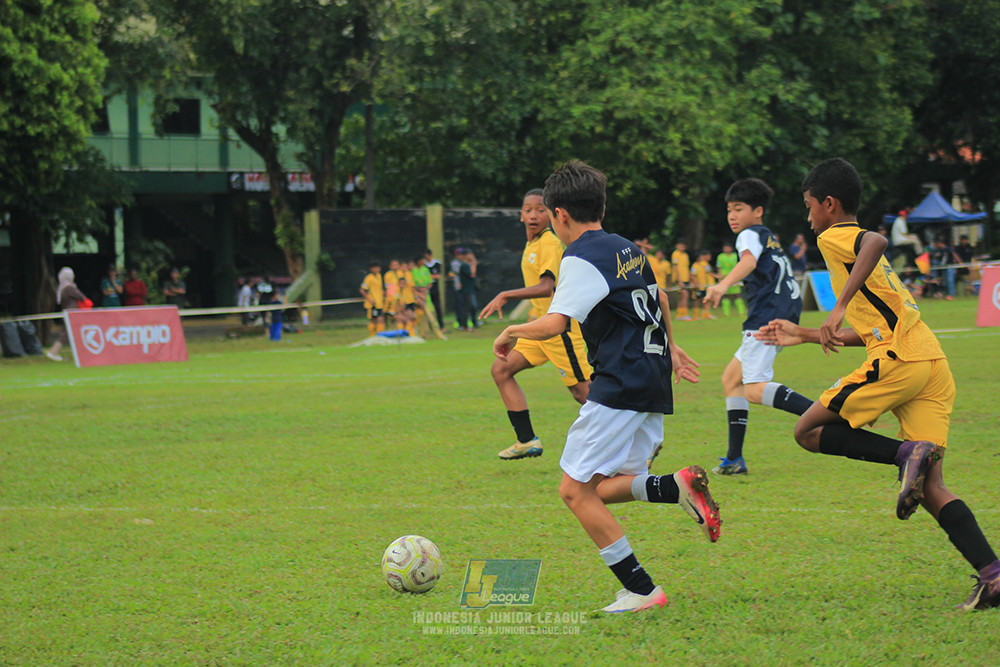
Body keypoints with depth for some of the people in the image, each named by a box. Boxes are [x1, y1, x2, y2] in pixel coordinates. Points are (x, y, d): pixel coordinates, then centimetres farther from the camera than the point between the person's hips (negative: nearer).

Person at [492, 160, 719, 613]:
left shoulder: (582, 259, -10)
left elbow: (554, 324, -21)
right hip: (654, 383, 9)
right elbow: (658, 300, 33)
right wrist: (668, 346, 46)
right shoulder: (626, 249, 17)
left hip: (620, 385, -9)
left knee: (576, 490, -5)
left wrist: (511, 333, -4)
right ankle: (678, 486, -11)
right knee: (604, 489, 13)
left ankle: (640, 590, -8)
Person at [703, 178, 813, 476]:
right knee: (731, 378, 16)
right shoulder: (770, 238, 26)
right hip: (785, 314, 10)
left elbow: (749, 261, -25)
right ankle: (734, 459, 13)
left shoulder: (751, 235, -3)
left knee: (755, 389, -20)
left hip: (767, 316, -10)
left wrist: (724, 285, -42)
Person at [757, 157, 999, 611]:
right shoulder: (859, 242, 31)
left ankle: (907, 454, -14)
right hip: (934, 365, 8)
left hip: (897, 361, -8)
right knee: (930, 489, 3)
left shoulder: (833, 237, 4)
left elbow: (876, 242, -22)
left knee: (809, 432, 4)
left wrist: (839, 309, -27)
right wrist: (801, 335, 43)